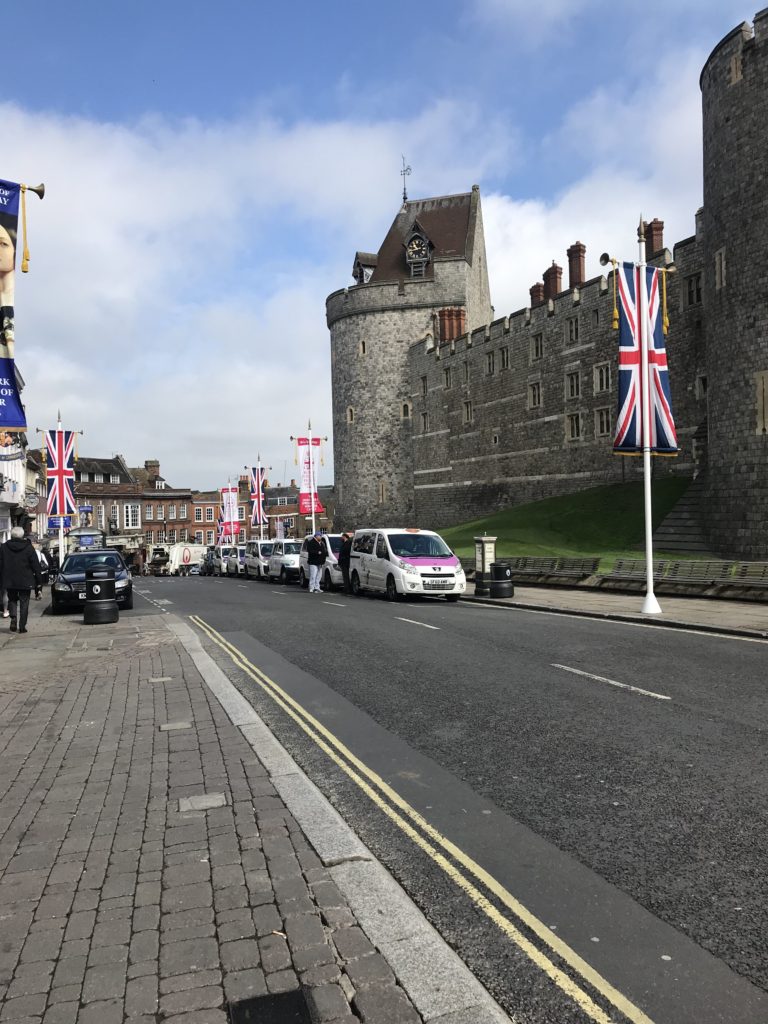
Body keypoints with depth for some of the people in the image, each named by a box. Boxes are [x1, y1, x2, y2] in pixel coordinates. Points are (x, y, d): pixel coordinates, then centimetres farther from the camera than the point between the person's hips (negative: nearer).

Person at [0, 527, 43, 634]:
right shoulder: (29, 548, -4)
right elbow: (36, 567, -4)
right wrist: (39, 584, 1)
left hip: (9, 581, 2)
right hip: (25, 581, -2)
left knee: (12, 600, 19)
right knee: (24, 602, 7)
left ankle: (13, 617, -4)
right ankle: (22, 626, 4)